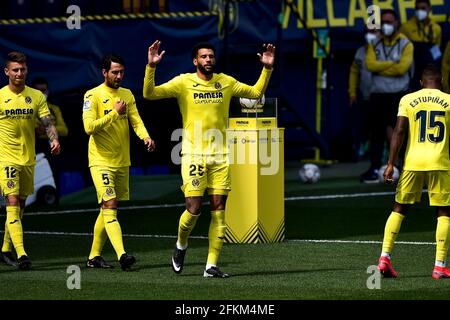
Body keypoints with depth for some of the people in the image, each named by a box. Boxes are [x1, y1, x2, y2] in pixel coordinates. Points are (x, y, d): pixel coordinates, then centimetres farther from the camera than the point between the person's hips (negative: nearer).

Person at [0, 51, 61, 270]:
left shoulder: (36, 96, 6)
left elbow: (47, 123, 0)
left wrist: (54, 140, -19)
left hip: (28, 159, 4)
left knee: (19, 206, 12)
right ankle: (21, 254, -24)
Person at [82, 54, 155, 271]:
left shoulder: (127, 95, 10)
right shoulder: (93, 96, -8)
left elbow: (136, 121, 1)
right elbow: (89, 127, -18)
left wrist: (145, 137, -19)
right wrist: (115, 113, -19)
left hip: (122, 162, 6)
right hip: (101, 161, -6)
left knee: (108, 209, 11)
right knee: (110, 206, -16)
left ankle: (94, 256, 20)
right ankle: (121, 255, -29)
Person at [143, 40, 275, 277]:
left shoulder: (226, 82, 9)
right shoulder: (184, 82, -2)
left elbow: (256, 92, 22)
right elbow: (149, 93, -9)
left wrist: (267, 68, 10)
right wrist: (151, 66, -23)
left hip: (220, 156, 3)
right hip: (194, 155, -3)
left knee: (219, 211, -1)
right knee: (194, 208, -10)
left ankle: (211, 265, 2)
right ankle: (181, 245, 20)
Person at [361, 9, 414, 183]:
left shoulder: (406, 44, -1)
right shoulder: (374, 44, 8)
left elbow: (402, 68, -14)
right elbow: (370, 65, -7)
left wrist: (380, 67, -6)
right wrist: (393, 64, -10)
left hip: (399, 93, -4)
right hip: (378, 93, 4)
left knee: (390, 129, -12)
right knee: (377, 132, 5)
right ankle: (374, 169, 9)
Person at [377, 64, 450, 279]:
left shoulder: (408, 100, 5)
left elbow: (399, 132, -2)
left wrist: (391, 164, -2)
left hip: (413, 162, 1)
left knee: (399, 209, 12)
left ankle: (385, 257, 2)